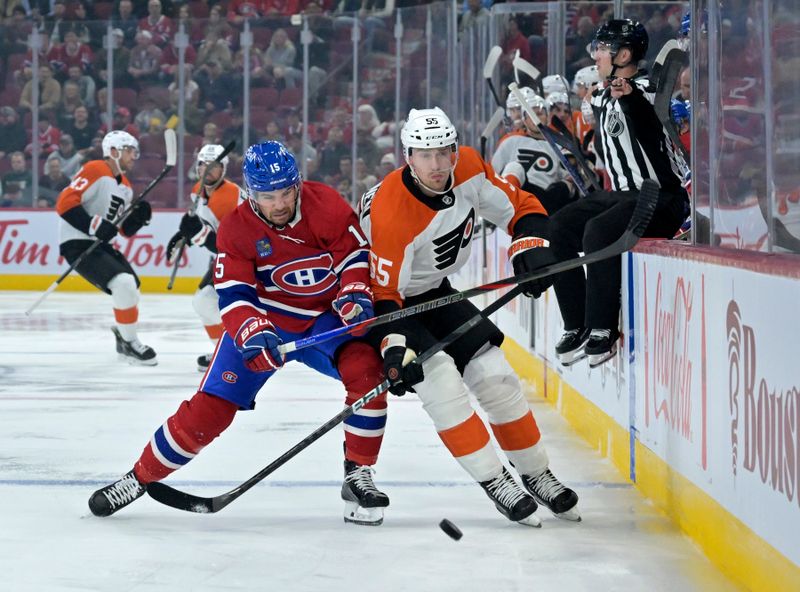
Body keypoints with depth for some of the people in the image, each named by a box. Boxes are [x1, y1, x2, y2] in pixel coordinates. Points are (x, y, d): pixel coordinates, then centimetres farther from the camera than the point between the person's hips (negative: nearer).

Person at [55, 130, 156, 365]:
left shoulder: (125, 186, 14)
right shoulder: (95, 171, -14)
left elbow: (125, 229, 16)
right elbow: (64, 204, -23)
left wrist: (138, 216, -4)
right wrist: (94, 225, -28)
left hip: (100, 244, 10)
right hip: (77, 244, -10)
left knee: (131, 289, 18)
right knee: (124, 283, -22)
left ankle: (123, 335, 41)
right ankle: (130, 344, -9)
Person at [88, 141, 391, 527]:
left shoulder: (325, 205, -17)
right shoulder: (236, 229, -17)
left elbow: (355, 254, -7)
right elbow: (234, 296, -22)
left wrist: (355, 294, -26)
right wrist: (254, 333, -41)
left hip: (324, 315, 1)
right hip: (262, 320, -1)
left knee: (366, 370, -27)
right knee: (209, 407, -9)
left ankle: (358, 477, -12)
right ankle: (139, 478, 10)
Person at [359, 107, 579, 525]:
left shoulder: (469, 169, -16)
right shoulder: (390, 212, -34)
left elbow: (521, 207, -1)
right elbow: (384, 292, -28)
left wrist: (530, 249, -18)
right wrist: (396, 349, -38)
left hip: (433, 292, 7)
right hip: (382, 295, -6)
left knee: (495, 374, 1)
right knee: (439, 375, -23)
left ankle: (536, 475, 16)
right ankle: (495, 483, -15)